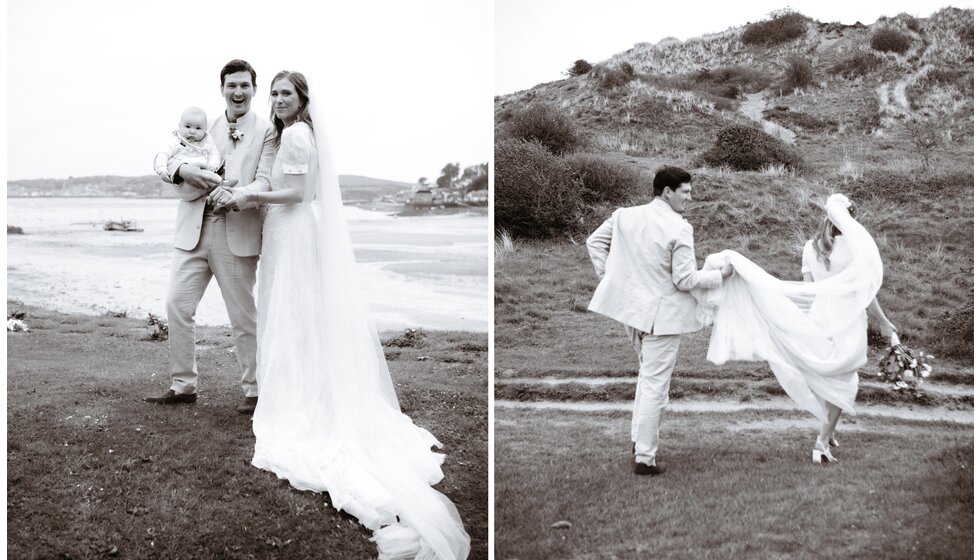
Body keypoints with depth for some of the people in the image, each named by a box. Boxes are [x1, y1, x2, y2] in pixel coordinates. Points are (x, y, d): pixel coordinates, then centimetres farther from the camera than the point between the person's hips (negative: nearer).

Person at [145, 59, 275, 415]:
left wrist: (234, 194, -27)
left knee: (243, 316, 2)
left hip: (237, 235, -4)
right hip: (194, 231, 4)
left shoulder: (267, 132, 1)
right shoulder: (205, 128, 14)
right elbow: (171, 165, 10)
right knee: (177, 305, 2)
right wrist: (185, 170, -14)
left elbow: (265, 182, -8)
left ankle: (255, 390, 15)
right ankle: (183, 385, 15)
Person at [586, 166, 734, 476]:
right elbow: (685, 280, -17)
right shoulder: (679, 229, -18)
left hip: (632, 307, 7)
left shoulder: (625, 215, 1)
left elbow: (595, 241, 10)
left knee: (648, 374, 25)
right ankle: (644, 457, 6)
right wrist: (720, 274, -3)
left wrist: (607, 274, 15)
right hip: (661, 315, -7)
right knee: (655, 385, 1)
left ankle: (639, 438, 28)